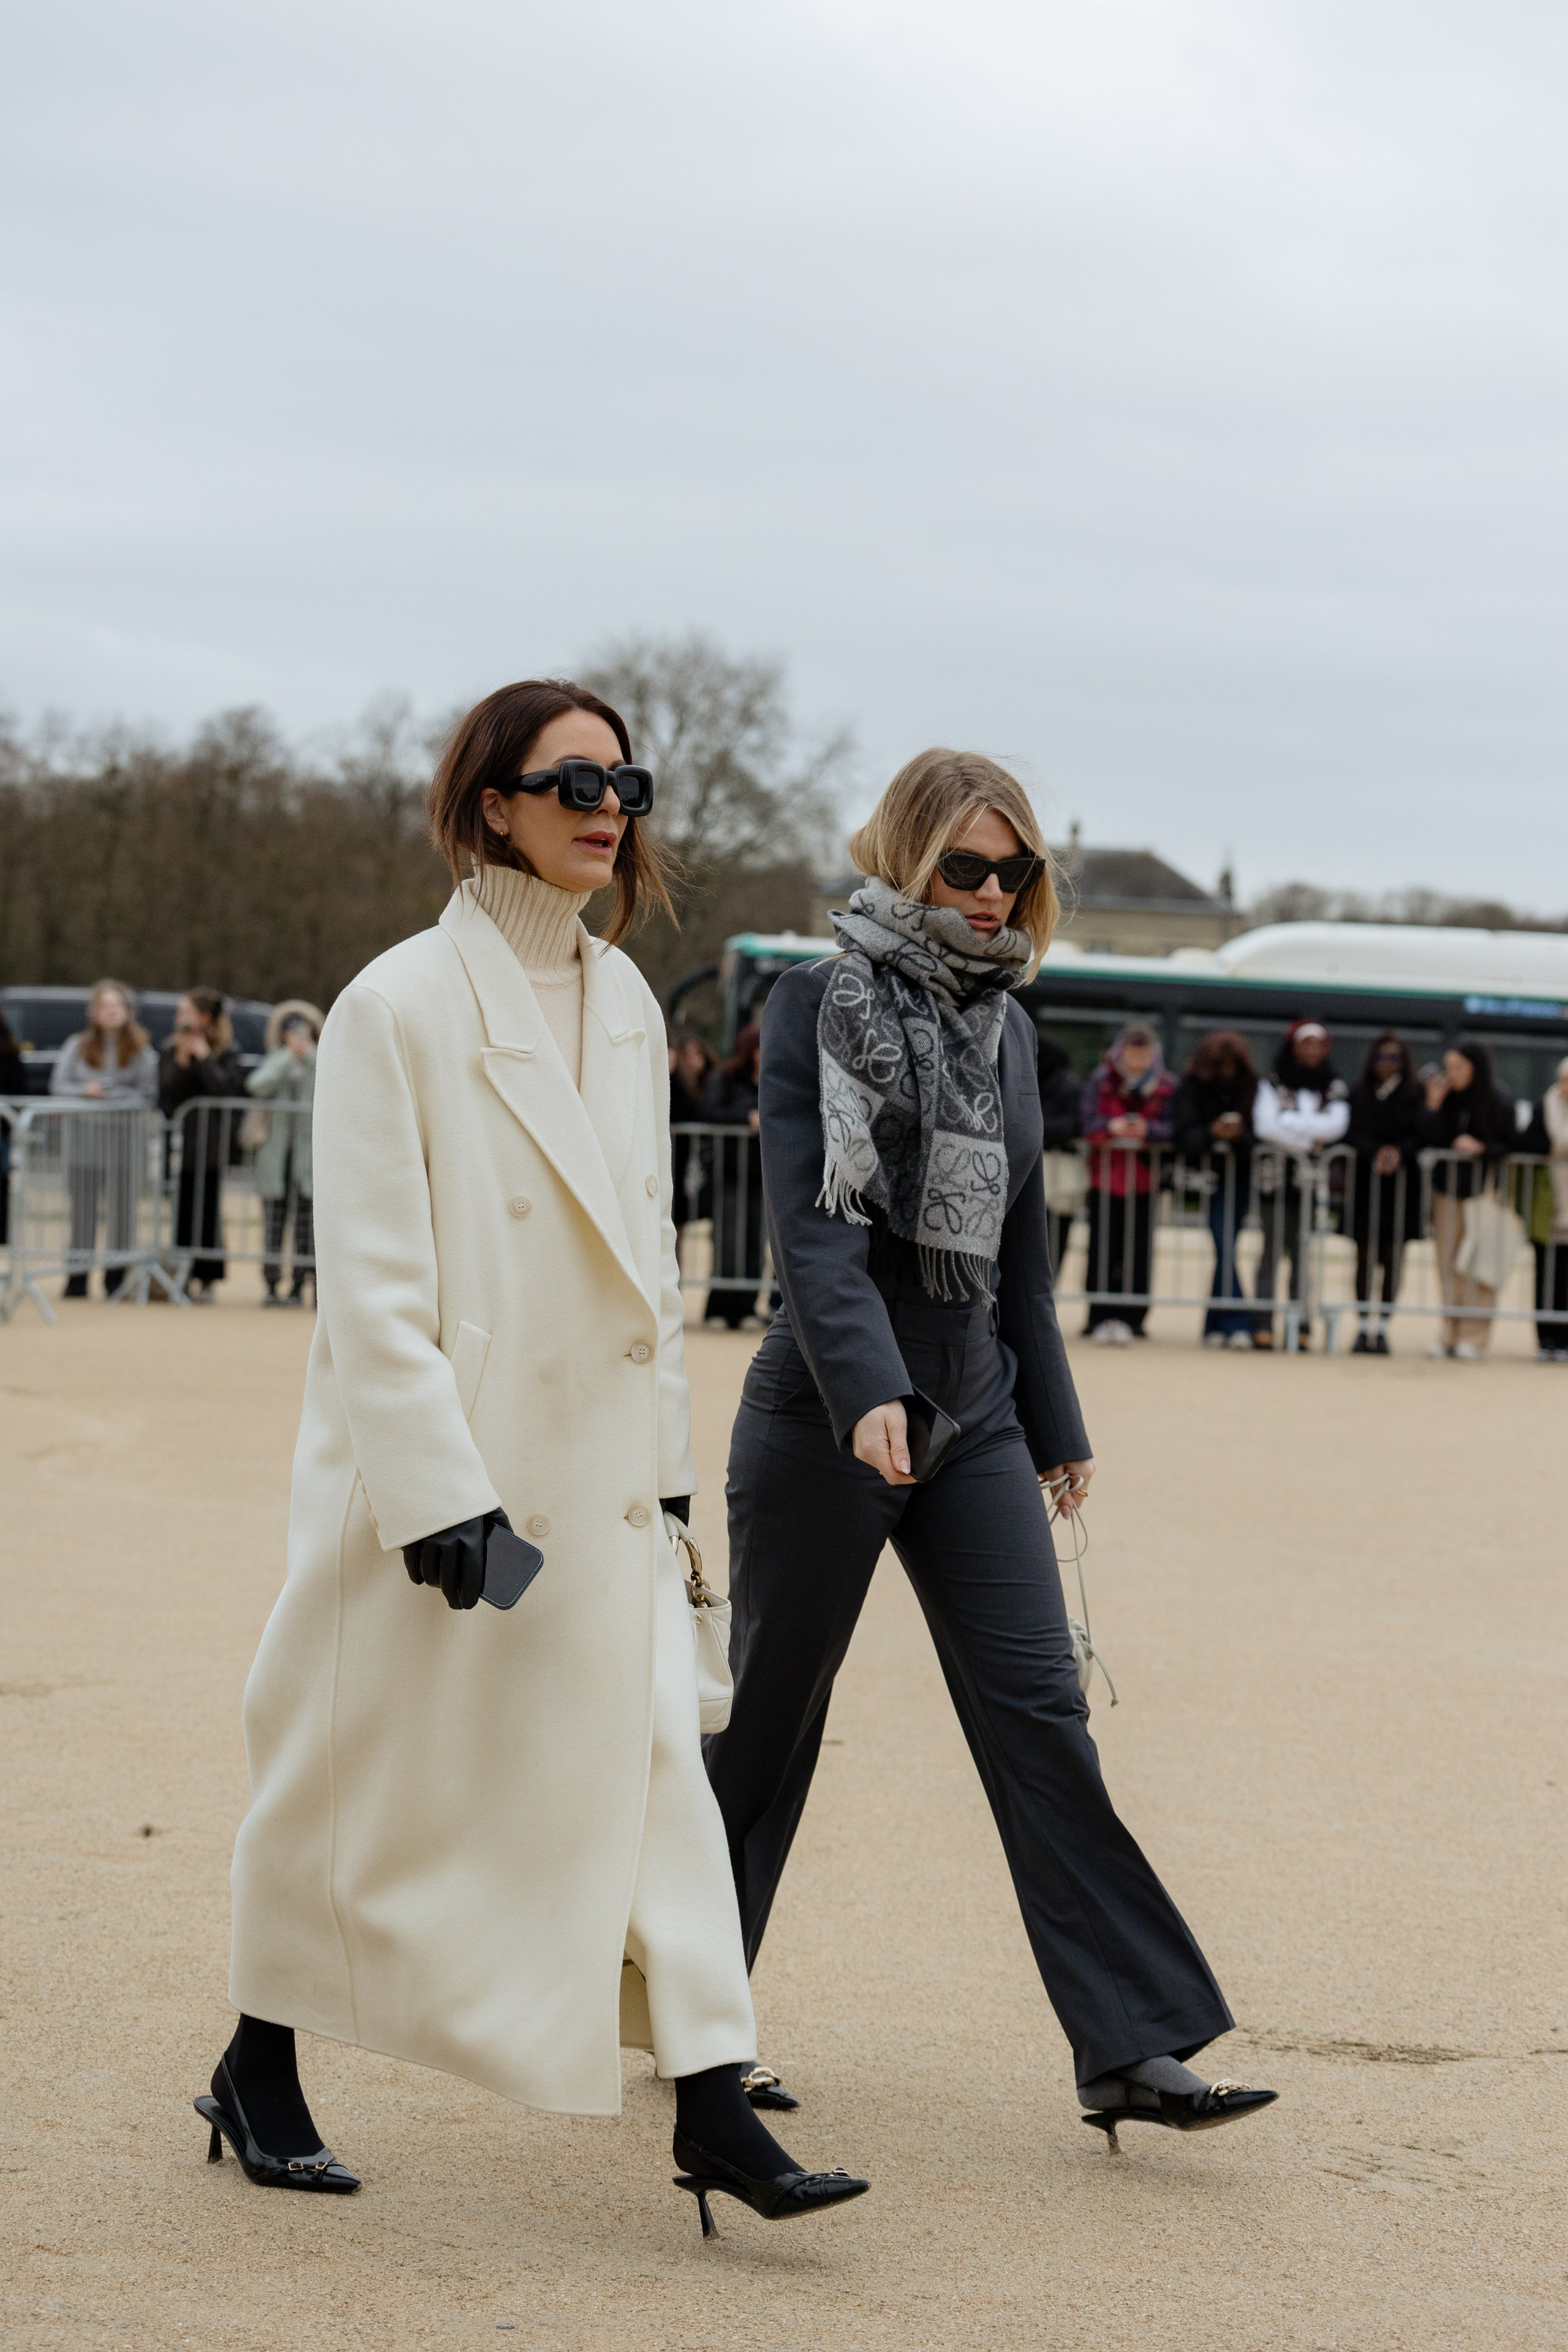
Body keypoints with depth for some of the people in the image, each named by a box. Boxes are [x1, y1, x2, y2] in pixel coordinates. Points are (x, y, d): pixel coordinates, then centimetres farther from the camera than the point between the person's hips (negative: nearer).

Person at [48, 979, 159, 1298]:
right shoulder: (77, 1045, 7)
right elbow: (58, 1084, 3)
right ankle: (78, 1277, 5)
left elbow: (148, 1095, -4)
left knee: (121, 1203, 0)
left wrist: (114, 1096, -17)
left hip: (125, 1134, -1)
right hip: (84, 1133, 1)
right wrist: (84, 1091, -15)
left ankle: (116, 1276, 7)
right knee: (83, 1203, 2)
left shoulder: (141, 1049, 3)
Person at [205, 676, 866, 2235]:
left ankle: (712, 2106, -3)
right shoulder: (399, 1006, -12)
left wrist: (662, 1445, 15)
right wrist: (439, 1495, -19)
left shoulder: (626, 1003, 8)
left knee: (650, 1759, -3)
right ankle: (258, 2072, 27)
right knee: (362, 1771, 8)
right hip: (433, 1465, -5)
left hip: (594, 1466, 6)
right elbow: (371, 1284, -15)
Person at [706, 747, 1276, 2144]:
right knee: (768, 1717, 6)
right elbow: (809, 1225, -17)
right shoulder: (822, 1007, -7)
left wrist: (1054, 1424, 21)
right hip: (827, 1421, -5)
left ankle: (1130, 2052, -4)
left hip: (973, 1417, 5)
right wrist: (868, 1391, -29)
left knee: (1040, 1717, -3)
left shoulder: (1005, 1025, 11)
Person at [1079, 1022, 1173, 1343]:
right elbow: (1088, 1123, -7)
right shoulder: (1100, 1081, 3)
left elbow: (1170, 1127, -6)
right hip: (1105, 1175, -1)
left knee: (1139, 1251, -1)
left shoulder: (1164, 1085, 6)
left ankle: (1131, 1317, 6)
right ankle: (1101, 1318, 0)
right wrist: (1111, 1126, -28)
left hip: (1143, 1178, 1)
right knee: (1103, 1249, -4)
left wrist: (1147, 1129, -26)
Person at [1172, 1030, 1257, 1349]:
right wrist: (1211, 1134, -27)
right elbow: (1184, 1135, -9)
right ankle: (1237, 1323, -14)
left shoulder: (1250, 1086, 3)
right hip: (1209, 1173, -2)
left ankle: (1215, 1326, 9)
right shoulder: (1192, 1086, -1)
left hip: (1241, 1175, 2)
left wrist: (1241, 1136, -23)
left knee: (1226, 1248, 0)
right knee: (1224, 1247, -13)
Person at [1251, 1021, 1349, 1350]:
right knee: (1273, 1248, -4)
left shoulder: (1336, 1089, 12)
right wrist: (1309, 1138, -10)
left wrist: (1290, 1122, -8)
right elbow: (1264, 1125, -9)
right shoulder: (1273, 1084, 5)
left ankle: (1301, 1326, 1)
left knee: (1302, 1252, -1)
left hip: (1314, 1182, 2)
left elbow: (1337, 1125, -5)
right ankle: (1263, 1325, -6)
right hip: (1277, 1177, -1)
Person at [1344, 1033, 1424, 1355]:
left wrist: (1399, 1153, -22)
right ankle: (1365, 1325, 7)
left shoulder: (1415, 1094, 2)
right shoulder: (1359, 1093, 7)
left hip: (1401, 1181, -1)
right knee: (1365, 1255, 1)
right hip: (1365, 1180, 1)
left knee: (1393, 1256, -2)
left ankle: (1383, 1328, 2)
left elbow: (1421, 1135, -4)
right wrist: (1376, 1153, -19)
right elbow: (1352, 1134, -1)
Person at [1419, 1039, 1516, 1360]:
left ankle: (1475, 1335, 0)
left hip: (1482, 1188, -4)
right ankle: (1451, 1330, 8)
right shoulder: (1447, 1095, -2)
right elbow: (1431, 1141, -4)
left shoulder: (1499, 1101, -10)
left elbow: (1511, 1146, -5)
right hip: (1448, 1188, 4)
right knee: (1448, 1264, 3)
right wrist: (1434, 1106, -15)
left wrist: (1481, 1149, -21)